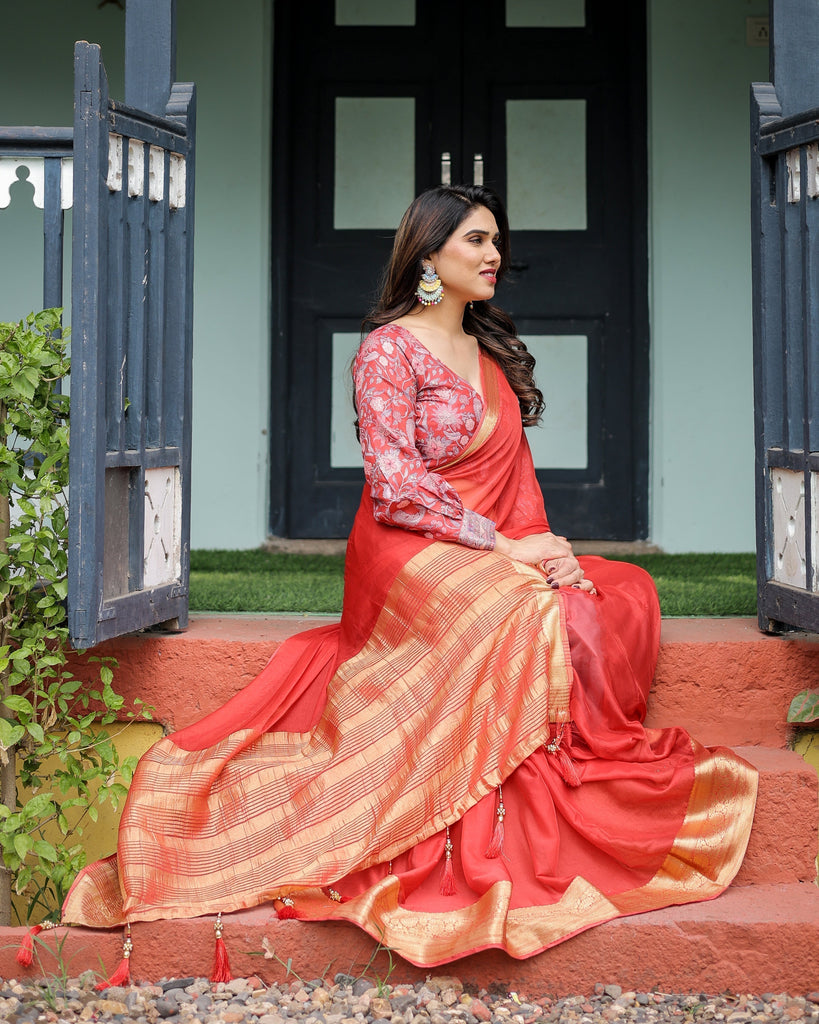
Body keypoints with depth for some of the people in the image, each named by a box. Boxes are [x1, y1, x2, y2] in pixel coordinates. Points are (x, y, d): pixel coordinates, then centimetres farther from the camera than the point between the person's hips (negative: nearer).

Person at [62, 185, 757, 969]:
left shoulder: (493, 350, 21)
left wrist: (543, 546, -2)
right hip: (412, 555, -7)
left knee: (621, 597, -21)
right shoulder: (391, 348, -2)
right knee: (535, 619, -36)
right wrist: (503, 547, -16)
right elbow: (395, 485, -12)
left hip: (504, 552, 7)